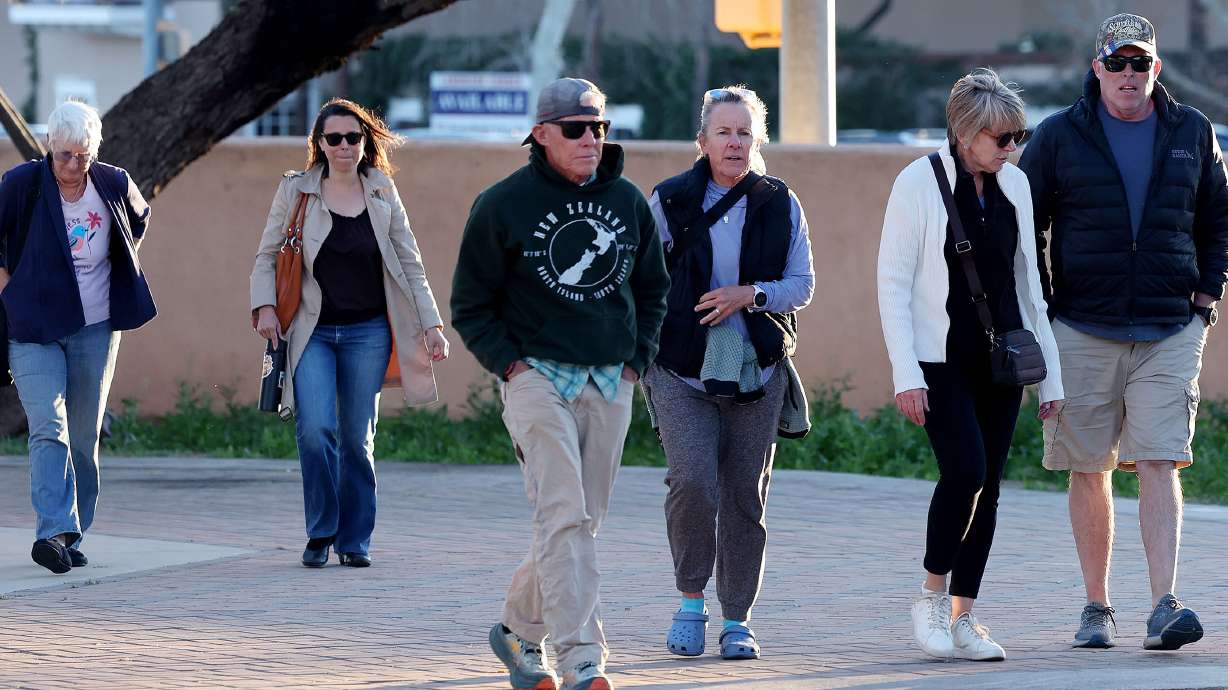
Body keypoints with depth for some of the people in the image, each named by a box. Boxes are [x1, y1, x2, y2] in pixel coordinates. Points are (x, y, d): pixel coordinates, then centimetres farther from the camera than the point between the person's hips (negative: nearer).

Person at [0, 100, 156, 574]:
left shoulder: (114, 185, 0)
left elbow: (139, 218, 23)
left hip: (95, 330, 3)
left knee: (84, 437, 6)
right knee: (49, 429, -17)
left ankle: (70, 538, 14)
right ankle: (54, 530, -27)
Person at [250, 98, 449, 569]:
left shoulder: (382, 195, 7)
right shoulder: (296, 191, 3)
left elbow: (410, 265, 10)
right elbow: (267, 255, 8)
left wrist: (431, 324, 5)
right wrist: (264, 306, -8)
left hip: (368, 332, 1)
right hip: (312, 332, -1)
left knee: (358, 438, 2)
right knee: (315, 429, -16)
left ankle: (354, 539, 13)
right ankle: (320, 533, 0)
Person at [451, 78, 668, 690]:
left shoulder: (629, 202, 9)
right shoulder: (502, 205, -5)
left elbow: (652, 288, 22)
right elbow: (470, 303, 2)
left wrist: (636, 358, 10)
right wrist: (510, 364, -8)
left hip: (610, 385, 5)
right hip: (538, 378, -5)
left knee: (582, 520, 11)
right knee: (563, 517, -16)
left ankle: (520, 629, 32)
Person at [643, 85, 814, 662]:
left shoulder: (780, 205, 4)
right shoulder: (670, 201, 0)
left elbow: (802, 285, 4)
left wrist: (751, 295, -13)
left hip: (757, 372, 2)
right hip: (683, 372, -2)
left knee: (745, 497, 4)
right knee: (693, 481, -18)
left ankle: (737, 619, 15)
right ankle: (691, 602, 3)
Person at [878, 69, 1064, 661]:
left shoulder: (1013, 184, 9)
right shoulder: (919, 183, -8)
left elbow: (1028, 279, 15)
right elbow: (892, 285, -8)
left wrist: (1049, 371, 12)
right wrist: (905, 374, -15)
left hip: (1000, 359, 5)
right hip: (940, 360, -5)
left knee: (988, 484, 2)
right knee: (966, 469, -19)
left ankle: (963, 618, 8)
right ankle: (932, 595, -1)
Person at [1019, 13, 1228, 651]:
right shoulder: (1059, 137, 2)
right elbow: (1023, 223, 8)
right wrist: (1040, 306, 3)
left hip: (1170, 332, 0)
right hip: (1083, 331, 0)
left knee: (1160, 465, -10)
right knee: (1090, 472, 4)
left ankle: (1165, 608, -16)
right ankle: (1096, 608, 14)